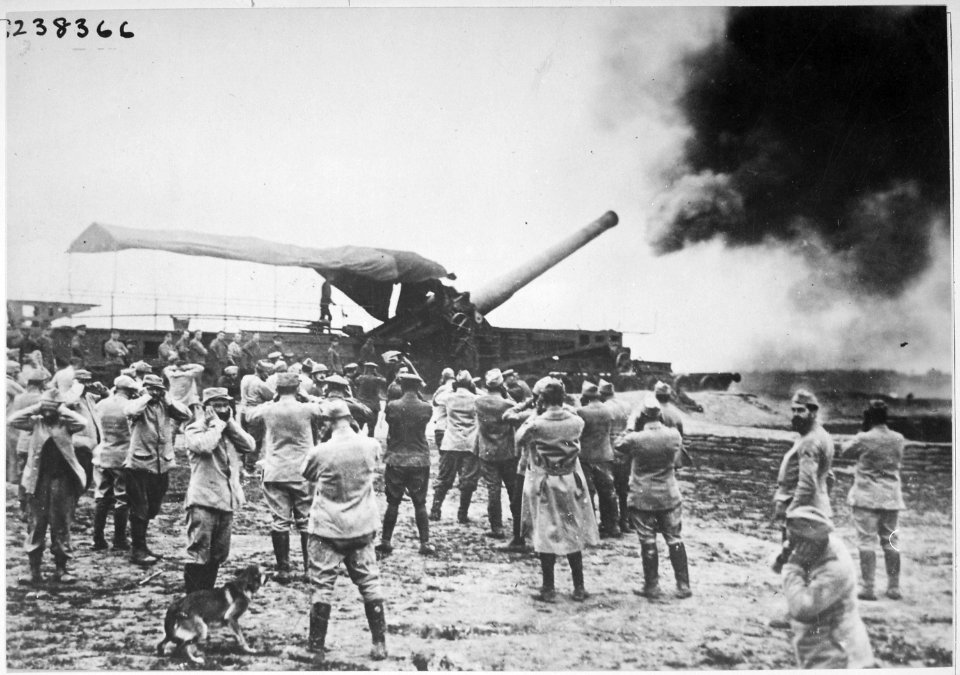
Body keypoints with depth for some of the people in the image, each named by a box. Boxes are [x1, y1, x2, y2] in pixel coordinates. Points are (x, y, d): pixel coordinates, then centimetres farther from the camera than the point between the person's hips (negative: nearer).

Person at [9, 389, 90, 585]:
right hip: (38, 481, 1)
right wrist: (36, 408, -7)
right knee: (35, 526, 3)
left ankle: (61, 569, 12)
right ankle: (35, 570, 9)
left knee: (61, 526, 5)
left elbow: (82, 423, -17)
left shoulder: (65, 424, 1)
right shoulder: (35, 422, 5)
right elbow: (12, 420, -7)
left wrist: (62, 410, -10)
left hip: (62, 481, -1)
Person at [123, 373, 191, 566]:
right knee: (139, 510, -1)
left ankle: (141, 546, 31)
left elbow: (186, 415, -3)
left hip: (162, 465, 6)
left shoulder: (164, 406, 8)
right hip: (140, 465, -5)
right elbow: (130, 411, -28)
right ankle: (137, 550, 7)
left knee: (151, 509, 16)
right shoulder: (137, 404, -4)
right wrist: (146, 397, -14)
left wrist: (168, 398, -4)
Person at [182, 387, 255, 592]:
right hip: (203, 500, -6)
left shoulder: (230, 428, 17)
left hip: (227, 500, 7)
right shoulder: (195, 429, -2)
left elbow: (249, 445, 1)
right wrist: (217, 424, -10)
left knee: (218, 556, 13)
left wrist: (230, 423, -2)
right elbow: (204, 445, -24)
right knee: (199, 555, -7)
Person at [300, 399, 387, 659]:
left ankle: (316, 642, 17)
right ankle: (379, 644, 10)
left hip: (327, 528, -2)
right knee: (369, 583, 10)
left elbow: (307, 474, 3)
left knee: (323, 585, 9)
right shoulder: (371, 446, -8)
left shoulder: (321, 452, -16)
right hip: (362, 527, 3)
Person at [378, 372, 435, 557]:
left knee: (393, 503, 10)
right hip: (420, 460, 0)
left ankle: (386, 542, 14)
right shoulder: (426, 408, -8)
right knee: (420, 503, 8)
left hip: (396, 460, 0)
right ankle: (425, 543, 6)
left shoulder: (392, 406, -10)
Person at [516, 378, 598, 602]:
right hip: (570, 484, 3)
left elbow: (519, 438, -2)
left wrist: (532, 417, 3)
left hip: (543, 486, -3)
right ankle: (579, 588, 18)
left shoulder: (536, 424, -17)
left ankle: (548, 589, 10)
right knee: (574, 535, 12)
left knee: (545, 536, 6)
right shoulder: (576, 422, -9)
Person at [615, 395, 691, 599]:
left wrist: (632, 429, 4)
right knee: (674, 539, 12)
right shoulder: (673, 435, -9)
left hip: (642, 498, -2)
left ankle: (652, 586, 13)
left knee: (648, 542, 7)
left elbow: (619, 445, 2)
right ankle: (683, 586, 14)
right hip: (669, 496, 2)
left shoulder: (636, 439, -18)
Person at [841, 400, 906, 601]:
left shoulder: (863, 439, -13)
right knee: (890, 542, 12)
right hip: (891, 497, 4)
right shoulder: (898, 439, -1)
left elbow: (844, 451, 2)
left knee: (867, 541, -1)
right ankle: (894, 588, 15)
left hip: (867, 497, -4)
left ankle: (867, 588, -3)